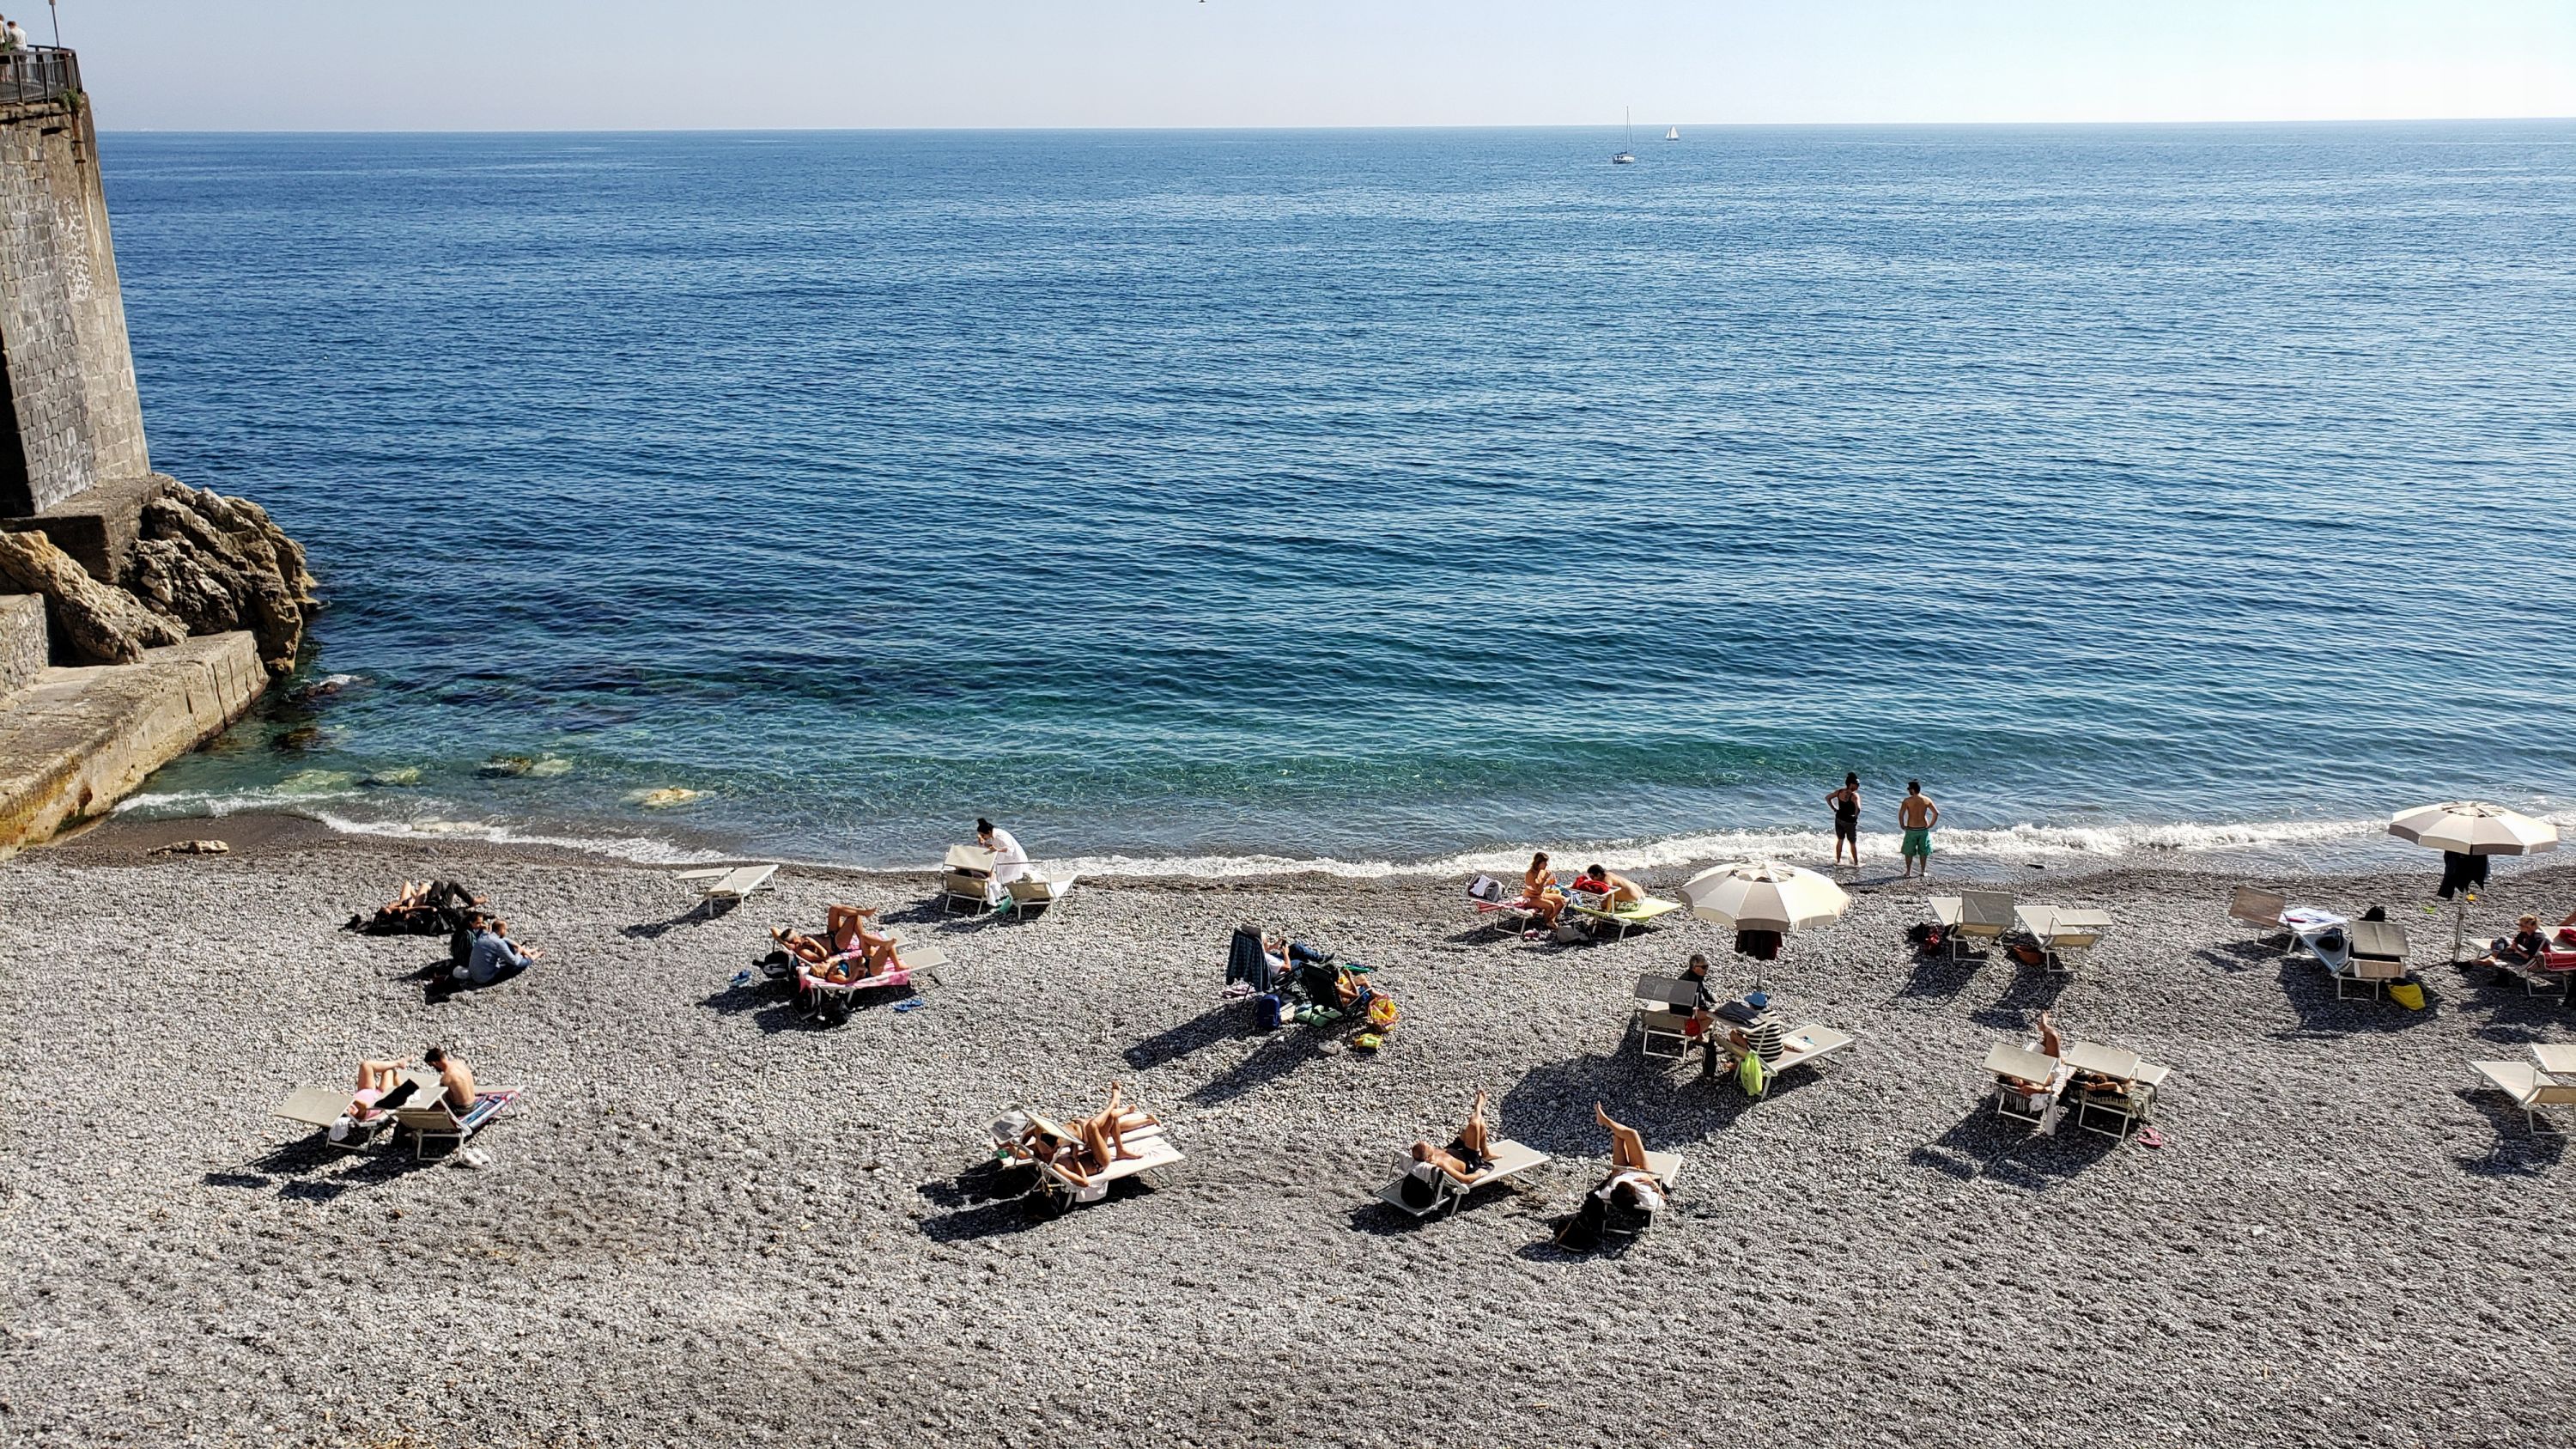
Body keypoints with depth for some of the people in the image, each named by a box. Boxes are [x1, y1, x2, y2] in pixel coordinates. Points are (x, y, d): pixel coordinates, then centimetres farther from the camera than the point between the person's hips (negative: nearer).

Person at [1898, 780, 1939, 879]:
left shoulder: (1907, 801, -12)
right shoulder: (1927, 800, -3)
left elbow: (1901, 814, -18)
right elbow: (1936, 813, -2)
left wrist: (1902, 826, -4)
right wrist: (1931, 825, 7)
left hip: (1911, 829, -2)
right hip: (1924, 829, 2)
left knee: (1909, 852, 12)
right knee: (1923, 852, 15)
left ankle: (1908, 872, 15)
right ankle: (1923, 871, 19)